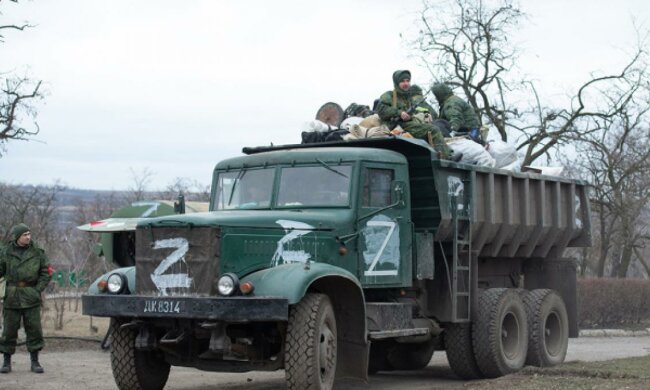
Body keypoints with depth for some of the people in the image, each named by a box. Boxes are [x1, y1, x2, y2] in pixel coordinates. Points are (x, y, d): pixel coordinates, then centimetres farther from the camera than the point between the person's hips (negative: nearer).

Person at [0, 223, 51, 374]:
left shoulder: (37, 252, 2)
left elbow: (46, 273, 5)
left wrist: (38, 289, -5)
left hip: (31, 298, 0)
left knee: (34, 329, 1)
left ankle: (35, 361, 11)